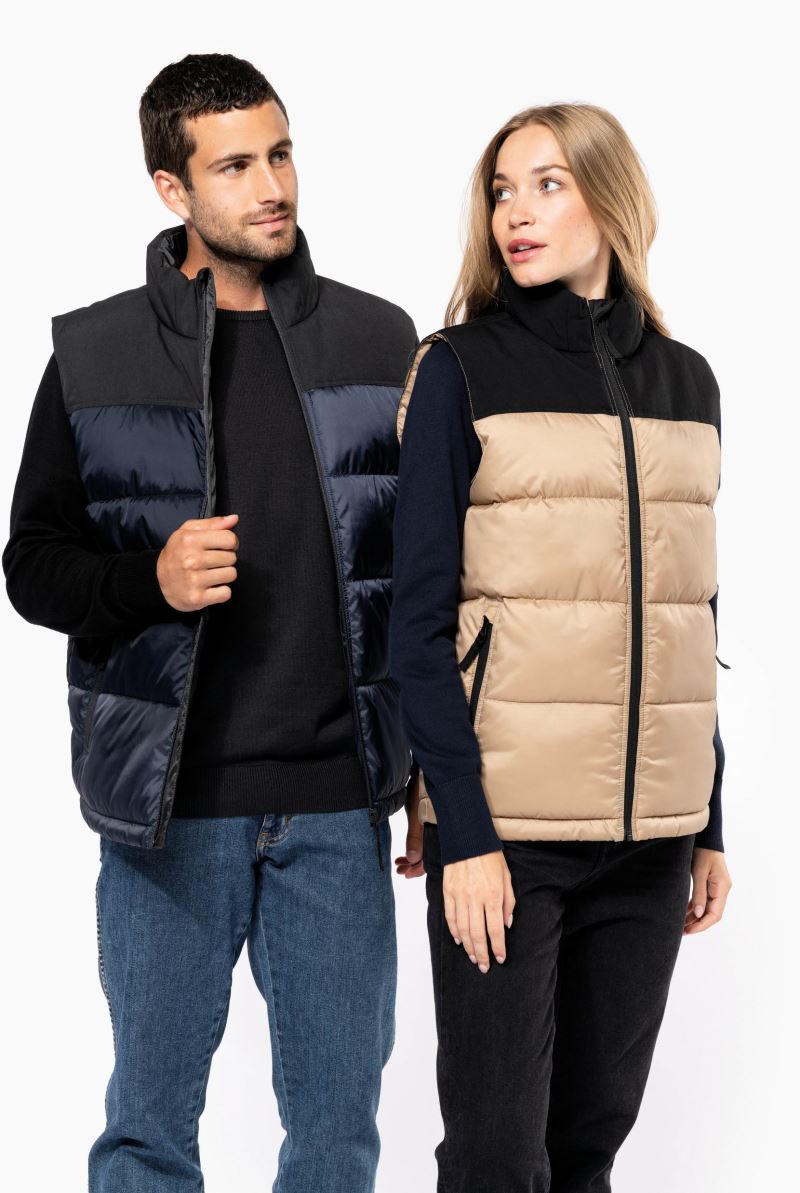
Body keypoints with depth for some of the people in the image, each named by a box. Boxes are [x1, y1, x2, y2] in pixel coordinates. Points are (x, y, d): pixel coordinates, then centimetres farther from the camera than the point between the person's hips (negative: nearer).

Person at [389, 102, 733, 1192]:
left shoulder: (686, 383, 10)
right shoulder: (462, 369, -3)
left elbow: (691, 620, 15)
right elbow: (420, 621, -7)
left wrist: (709, 824, 11)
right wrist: (463, 832, -15)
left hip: (649, 832, 4)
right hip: (507, 825, -4)